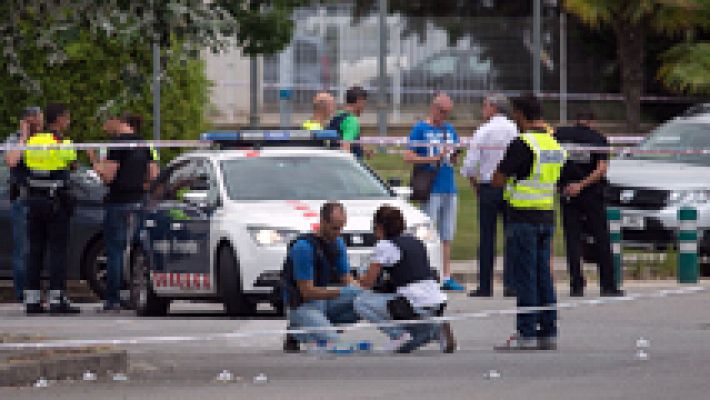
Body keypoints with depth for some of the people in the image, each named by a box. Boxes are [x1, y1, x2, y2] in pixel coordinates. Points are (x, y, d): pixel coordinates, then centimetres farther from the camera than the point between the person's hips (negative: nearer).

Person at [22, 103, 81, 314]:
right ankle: (57, 299, -8)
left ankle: (31, 299, 6)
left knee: (35, 250, 8)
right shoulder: (64, 144, -10)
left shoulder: (32, 141, 5)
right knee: (58, 251, -3)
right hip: (56, 202, -5)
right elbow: (73, 166, 2)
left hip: (34, 200, 5)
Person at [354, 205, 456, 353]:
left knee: (361, 302, 1)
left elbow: (369, 282, -3)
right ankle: (436, 329, 5)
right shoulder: (415, 242, 19)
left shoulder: (384, 246, -4)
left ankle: (399, 336, -6)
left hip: (416, 306, -8)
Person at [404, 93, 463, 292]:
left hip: (449, 188, 6)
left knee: (447, 236, 6)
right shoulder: (420, 129, 0)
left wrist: (454, 156, -1)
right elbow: (409, 157, -7)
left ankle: (446, 276, 8)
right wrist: (434, 159, -13)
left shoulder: (450, 130, 17)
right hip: (430, 190, -6)